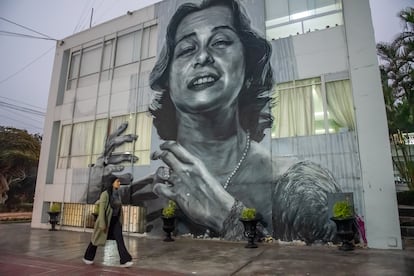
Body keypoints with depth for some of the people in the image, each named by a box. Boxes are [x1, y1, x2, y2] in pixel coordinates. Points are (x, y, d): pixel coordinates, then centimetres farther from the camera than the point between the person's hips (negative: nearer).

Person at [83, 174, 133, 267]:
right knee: (97, 239, 13)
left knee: (120, 239, -9)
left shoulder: (117, 194, 3)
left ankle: (125, 261, -12)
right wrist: (102, 224, -23)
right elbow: (102, 209, -21)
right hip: (106, 220, -5)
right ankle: (87, 257, 36)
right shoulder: (105, 194, -19)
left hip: (115, 221, 5)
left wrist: (120, 222, 14)